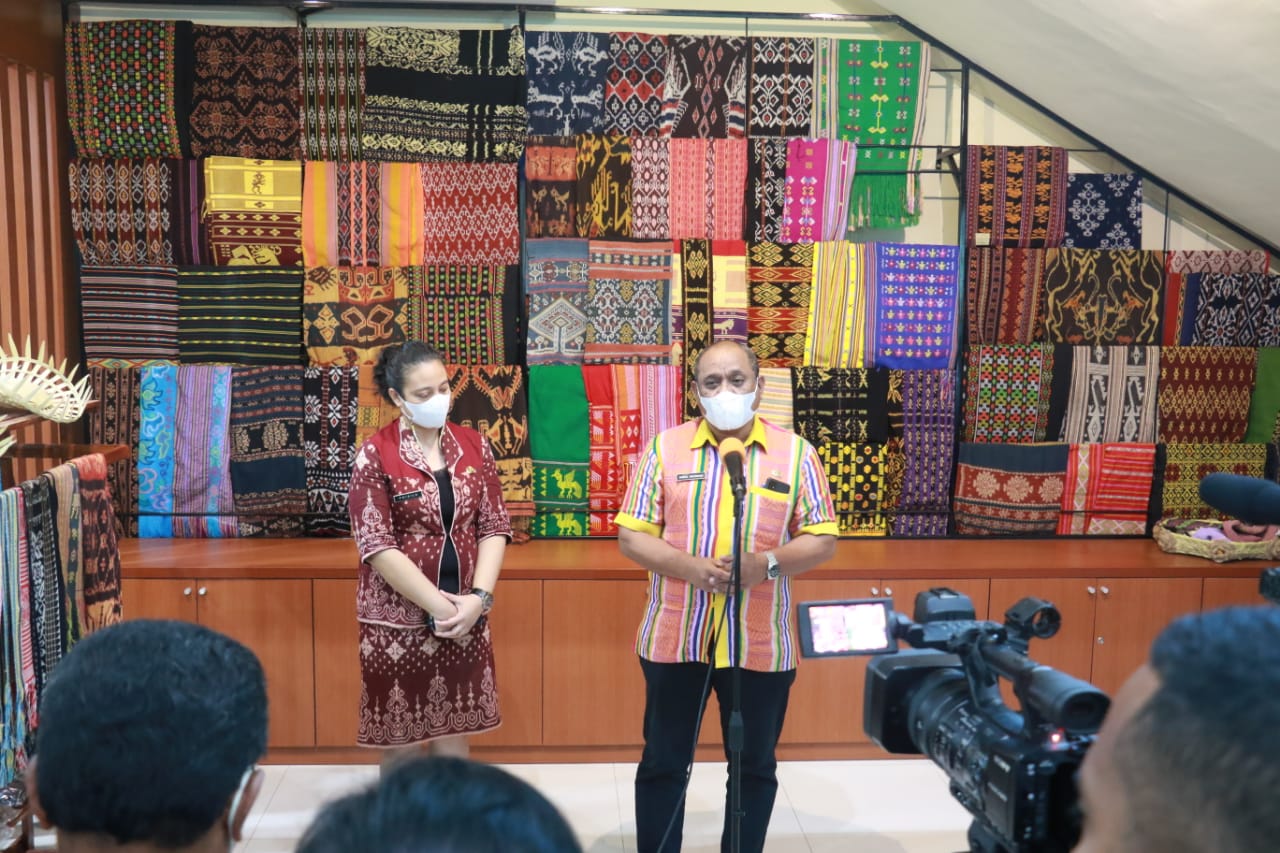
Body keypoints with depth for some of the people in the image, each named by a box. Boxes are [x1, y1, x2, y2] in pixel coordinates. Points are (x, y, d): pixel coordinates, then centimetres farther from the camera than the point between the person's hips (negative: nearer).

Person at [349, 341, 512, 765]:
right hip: (399, 621, -3)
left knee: (454, 735, 12)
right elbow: (377, 546, -13)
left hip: (465, 618, 3)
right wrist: (439, 605, -16)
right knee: (400, 742, 9)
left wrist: (479, 598, -11)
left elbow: (494, 526, 2)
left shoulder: (473, 445, 3)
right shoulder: (375, 455, -9)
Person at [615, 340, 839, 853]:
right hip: (674, 638, 0)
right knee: (663, 762, 11)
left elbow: (822, 539, 1)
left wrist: (770, 563, -18)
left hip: (761, 642, 0)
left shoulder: (795, 453, 1)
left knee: (755, 765, 14)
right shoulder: (665, 448, 1)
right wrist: (688, 566, -19)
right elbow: (631, 536, -1)